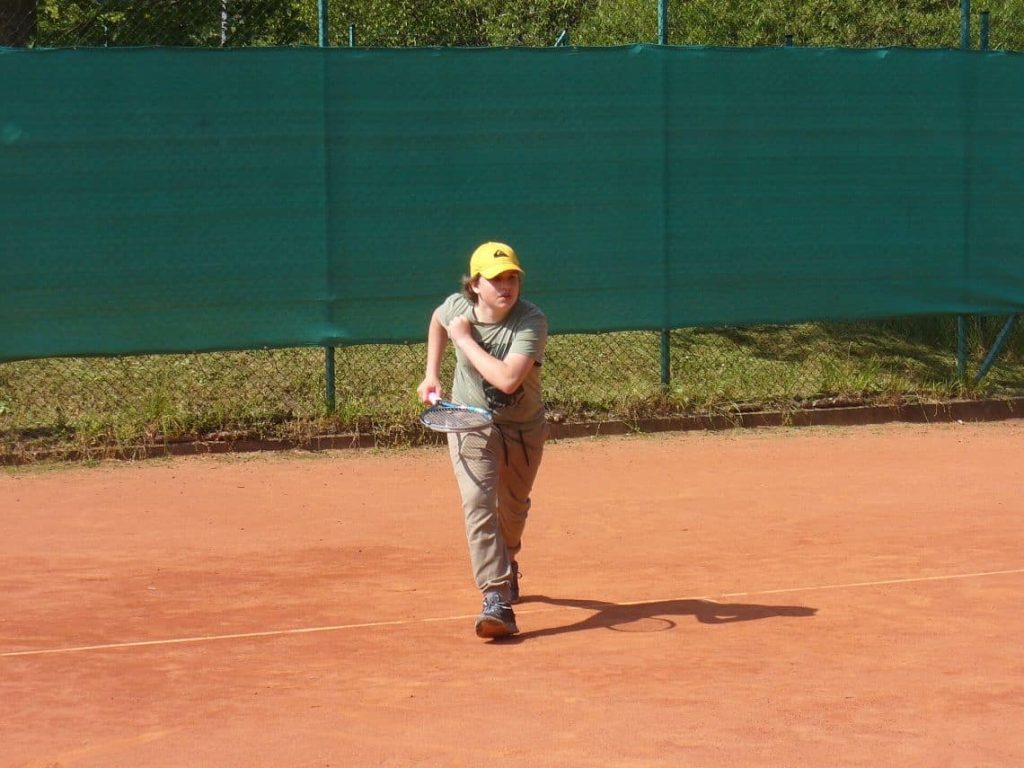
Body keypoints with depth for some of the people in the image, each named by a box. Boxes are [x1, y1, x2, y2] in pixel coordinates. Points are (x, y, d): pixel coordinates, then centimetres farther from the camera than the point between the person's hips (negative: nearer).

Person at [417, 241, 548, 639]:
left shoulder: (531, 321, -27)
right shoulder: (456, 307, -15)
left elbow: (508, 379, -40)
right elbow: (438, 321, 13)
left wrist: (465, 339, -31)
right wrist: (431, 374, 7)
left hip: (524, 429, 0)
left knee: (513, 509, 20)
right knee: (478, 503, -21)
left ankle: (506, 565, 54)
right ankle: (496, 600, -29)